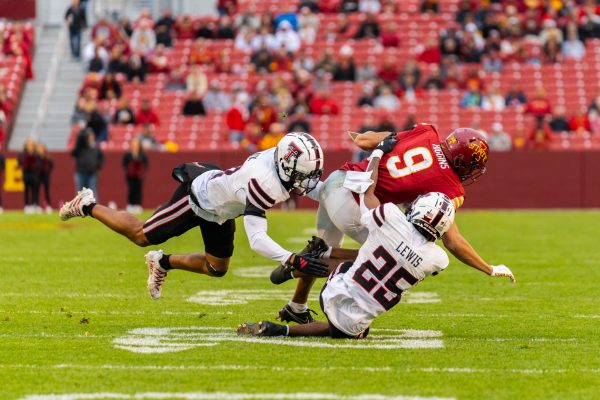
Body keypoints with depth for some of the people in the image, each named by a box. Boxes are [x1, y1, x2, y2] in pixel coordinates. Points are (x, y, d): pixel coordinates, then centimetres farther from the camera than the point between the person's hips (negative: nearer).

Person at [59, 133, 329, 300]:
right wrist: (295, 261, -54)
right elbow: (257, 240, -47)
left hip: (219, 212, 8)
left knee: (216, 269, 16)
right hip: (198, 197, -8)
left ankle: (163, 262, 38)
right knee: (142, 236, 10)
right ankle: (88, 206, 31)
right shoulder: (263, 183, -44)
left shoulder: (284, 158, -21)